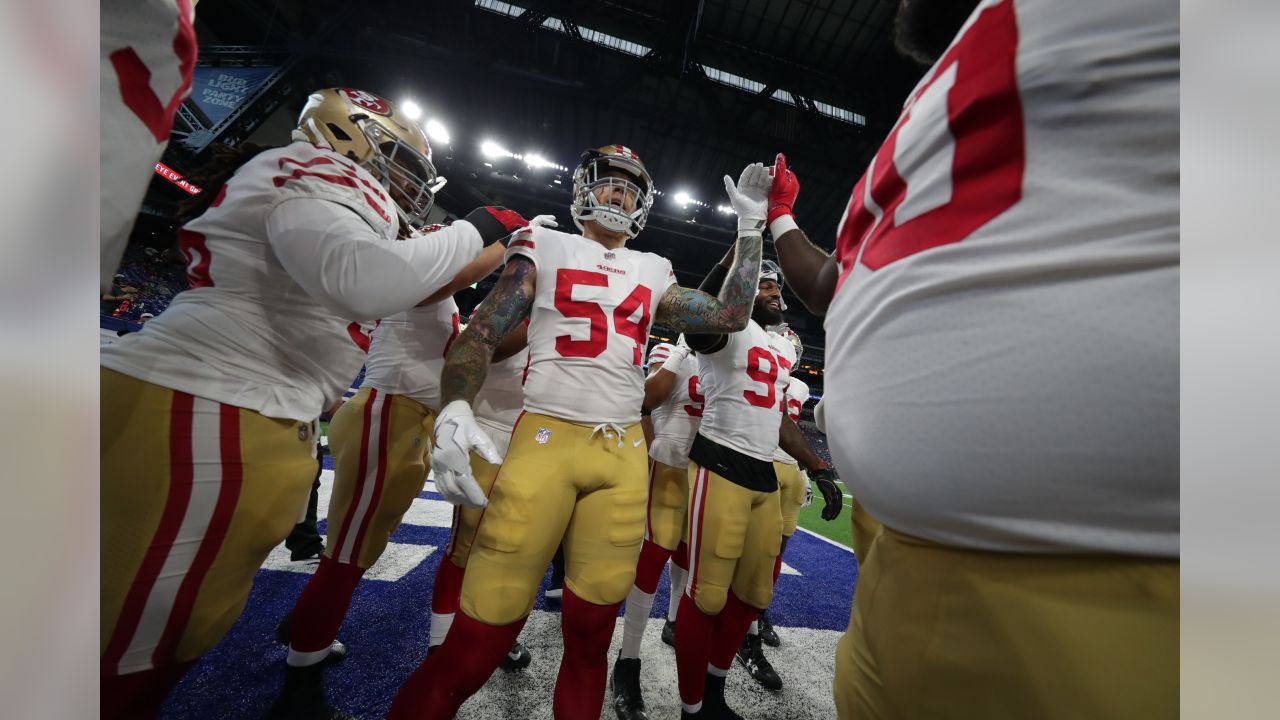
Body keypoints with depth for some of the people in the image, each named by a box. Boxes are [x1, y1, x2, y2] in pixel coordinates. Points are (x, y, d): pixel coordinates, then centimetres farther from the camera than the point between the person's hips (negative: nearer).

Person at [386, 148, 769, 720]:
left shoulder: (653, 273, 18)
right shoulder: (545, 248, 10)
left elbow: (730, 316, 16)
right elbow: (482, 333, 1)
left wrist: (751, 228, 17)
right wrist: (454, 410, -17)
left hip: (624, 453, 3)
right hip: (545, 439, -2)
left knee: (591, 634, 9)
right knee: (479, 640, -1)